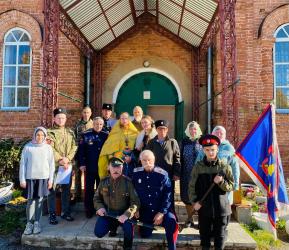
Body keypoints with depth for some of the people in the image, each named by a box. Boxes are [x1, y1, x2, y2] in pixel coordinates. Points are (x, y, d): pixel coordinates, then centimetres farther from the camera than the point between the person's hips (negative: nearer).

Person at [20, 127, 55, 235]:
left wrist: (51, 179, 1)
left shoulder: (48, 148, 2)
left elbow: (51, 164, 4)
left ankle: (37, 222, 17)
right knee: (31, 200, 3)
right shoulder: (28, 147, -1)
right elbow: (23, 164, 1)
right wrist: (22, 179, -1)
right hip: (30, 177, -1)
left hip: (43, 177, 1)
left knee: (39, 200, 6)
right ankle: (29, 222, 15)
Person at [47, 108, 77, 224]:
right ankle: (52, 214, 13)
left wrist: (67, 159, -12)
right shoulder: (50, 132, 1)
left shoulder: (70, 132, 12)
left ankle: (66, 212, 23)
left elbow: (74, 147, 3)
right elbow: (50, 149, -9)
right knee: (52, 190, 1)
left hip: (68, 165, 3)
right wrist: (60, 160, -17)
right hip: (54, 165, -3)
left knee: (66, 189, 10)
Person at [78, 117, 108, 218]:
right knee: (89, 189, 8)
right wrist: (82, 164, -9)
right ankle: (89, 210, 20)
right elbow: (81, 150, -3)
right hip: (89, 167, -1)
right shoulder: (86, 135, -1)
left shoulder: (106, 135, 2)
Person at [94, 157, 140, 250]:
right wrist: (99, 207, -9)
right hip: (107, 213, 3)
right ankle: (112, 226, 21)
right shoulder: (103, 182, -1)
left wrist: (127, 214, -27)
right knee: (98, 233, -15)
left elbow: (135, 202, -11)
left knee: (128, 227, -31)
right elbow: (96, 198, 12)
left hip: (123, 213, -3)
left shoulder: (127, 182, -11)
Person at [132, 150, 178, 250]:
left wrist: (161, 213, -16)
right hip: (145, 211, 3)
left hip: (161, 209, -3)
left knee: (171, 221, -30)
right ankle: (151, 225, 40)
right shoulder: (136, 173, -7)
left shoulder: (162, 174, -15)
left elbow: (168, 194, -12)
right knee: (144, 235, 7)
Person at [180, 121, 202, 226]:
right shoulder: (184, 142, 5)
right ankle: (189, 218, 25)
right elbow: (181, 158, 4)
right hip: (186, 175, 2)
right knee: (187, 196, 8)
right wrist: (179, 173, -1)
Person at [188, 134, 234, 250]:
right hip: (204, 207, 0)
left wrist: (221, 182, -19)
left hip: (221, 207, 0)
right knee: (204, 235, 14)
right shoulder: (198, 166, -3)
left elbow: (231, 186, -1)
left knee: (219, 236, 12)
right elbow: (192, 186, 0)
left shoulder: (225, 166, -3)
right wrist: (194, 201, -10)